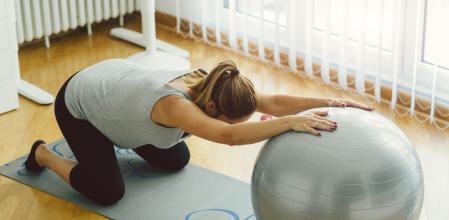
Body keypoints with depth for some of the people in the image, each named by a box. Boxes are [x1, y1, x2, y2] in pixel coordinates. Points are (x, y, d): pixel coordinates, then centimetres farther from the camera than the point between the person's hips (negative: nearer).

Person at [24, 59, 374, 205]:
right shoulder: (174, 103, -45)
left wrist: (328, 101, -39)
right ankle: (44, 155, 16)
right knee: (109, 192, -9)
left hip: (116, 77, 7)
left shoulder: (212, 85, -24)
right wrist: (292, 122, -64)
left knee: (176, 161, 9)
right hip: (78, 101, -7)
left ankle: (116, 140, 33)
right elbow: (229, 137, -61)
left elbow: (272, 102, -28)